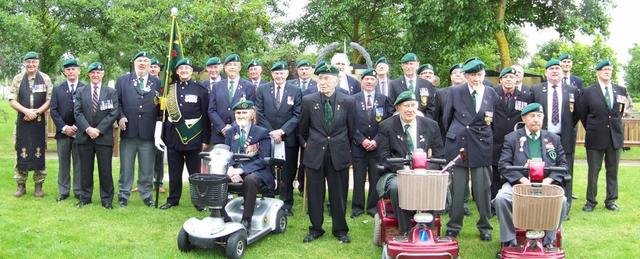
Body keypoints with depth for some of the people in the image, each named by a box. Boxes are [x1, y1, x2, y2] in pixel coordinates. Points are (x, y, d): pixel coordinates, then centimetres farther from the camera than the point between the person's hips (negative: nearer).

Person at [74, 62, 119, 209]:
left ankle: (107, 199, 10)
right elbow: (77, 112, 1)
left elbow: (114, 113, -4)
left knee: (105, 169, 1)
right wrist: (87, 129, -13)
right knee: (85, 169, 8)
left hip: (104, 137, -2)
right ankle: (85, 197, 19)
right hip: (84, 136, 2)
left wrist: (98, 130, -12)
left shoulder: (111, 92, 4)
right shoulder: (81, 92, 9)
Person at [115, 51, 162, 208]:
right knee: (126, 167, 8)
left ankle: (147, 196, 17)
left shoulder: (157, 83, 8)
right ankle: (123, 196, 17)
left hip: (148, 132, 0)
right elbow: (117, 101, 7)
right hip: (128, 130, 0)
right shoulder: (122, 80, 9)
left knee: (147, 169, 7)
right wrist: (120, 117, -7)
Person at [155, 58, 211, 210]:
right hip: (173, 138, 3)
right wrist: (159, 135, 4)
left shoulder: (201, 90, 0)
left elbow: (206, 117, -1)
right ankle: (173, 199, 22)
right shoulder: (169, 89, 8)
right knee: (174, 172, 10)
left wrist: (206, 140, -4)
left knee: (195, 172, 4)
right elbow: (162, 114, 10)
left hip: (194, 138, -2)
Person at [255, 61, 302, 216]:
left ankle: (286, 204, 14)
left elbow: (297, 115, -3)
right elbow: (259, 113, 0)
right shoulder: (262, 90, 5)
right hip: (267, 137, 1)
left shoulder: (296, 91, 2)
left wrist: (281, 131, -12)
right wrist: (271, 132, -9)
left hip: (288, 138, 0)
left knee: (288, 173, 4)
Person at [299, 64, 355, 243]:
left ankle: (340, 229, 22)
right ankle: (315, 228, 23)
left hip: (339, 154, 0)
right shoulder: (308, 101, -2)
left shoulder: (348, 101, -3)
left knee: (338, 193, 7)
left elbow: (351, 129, 9)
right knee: (314, 193, 8)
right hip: (315, 154, 1)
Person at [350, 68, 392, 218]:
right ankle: (357, 207, 11)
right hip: (358, 145, 0)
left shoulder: (384, 99, 6)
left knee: (375, 178, 2)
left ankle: (374, 207, 12)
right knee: (358, 178, 2)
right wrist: (362, 140, -9)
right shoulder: (353, 100, 5)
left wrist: (376, 141, -7)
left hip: (377, 146, 0)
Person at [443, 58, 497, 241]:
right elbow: (447, 118, 10)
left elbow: (495, 120, 16)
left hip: (481, 145, 1)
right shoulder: (455, 92, 1)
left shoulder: (492, 94, 5)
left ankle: (484, 226, 19)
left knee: (483, 188, 3)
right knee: (457, 188, 4)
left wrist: (490, 120, 0)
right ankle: (454, 226, 17)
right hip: (458, 144, 0)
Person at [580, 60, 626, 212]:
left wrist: (616, 124, 9)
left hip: (615, 136, 3)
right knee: (593, 171, 3)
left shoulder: (620, 90, 5)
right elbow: (582, 113, 6)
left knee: (613, 171, 10)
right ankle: (591, 201, 13)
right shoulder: (589, 92, -4)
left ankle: (611, 201, 20)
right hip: (596, 137, -3)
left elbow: (621, 111, 17)